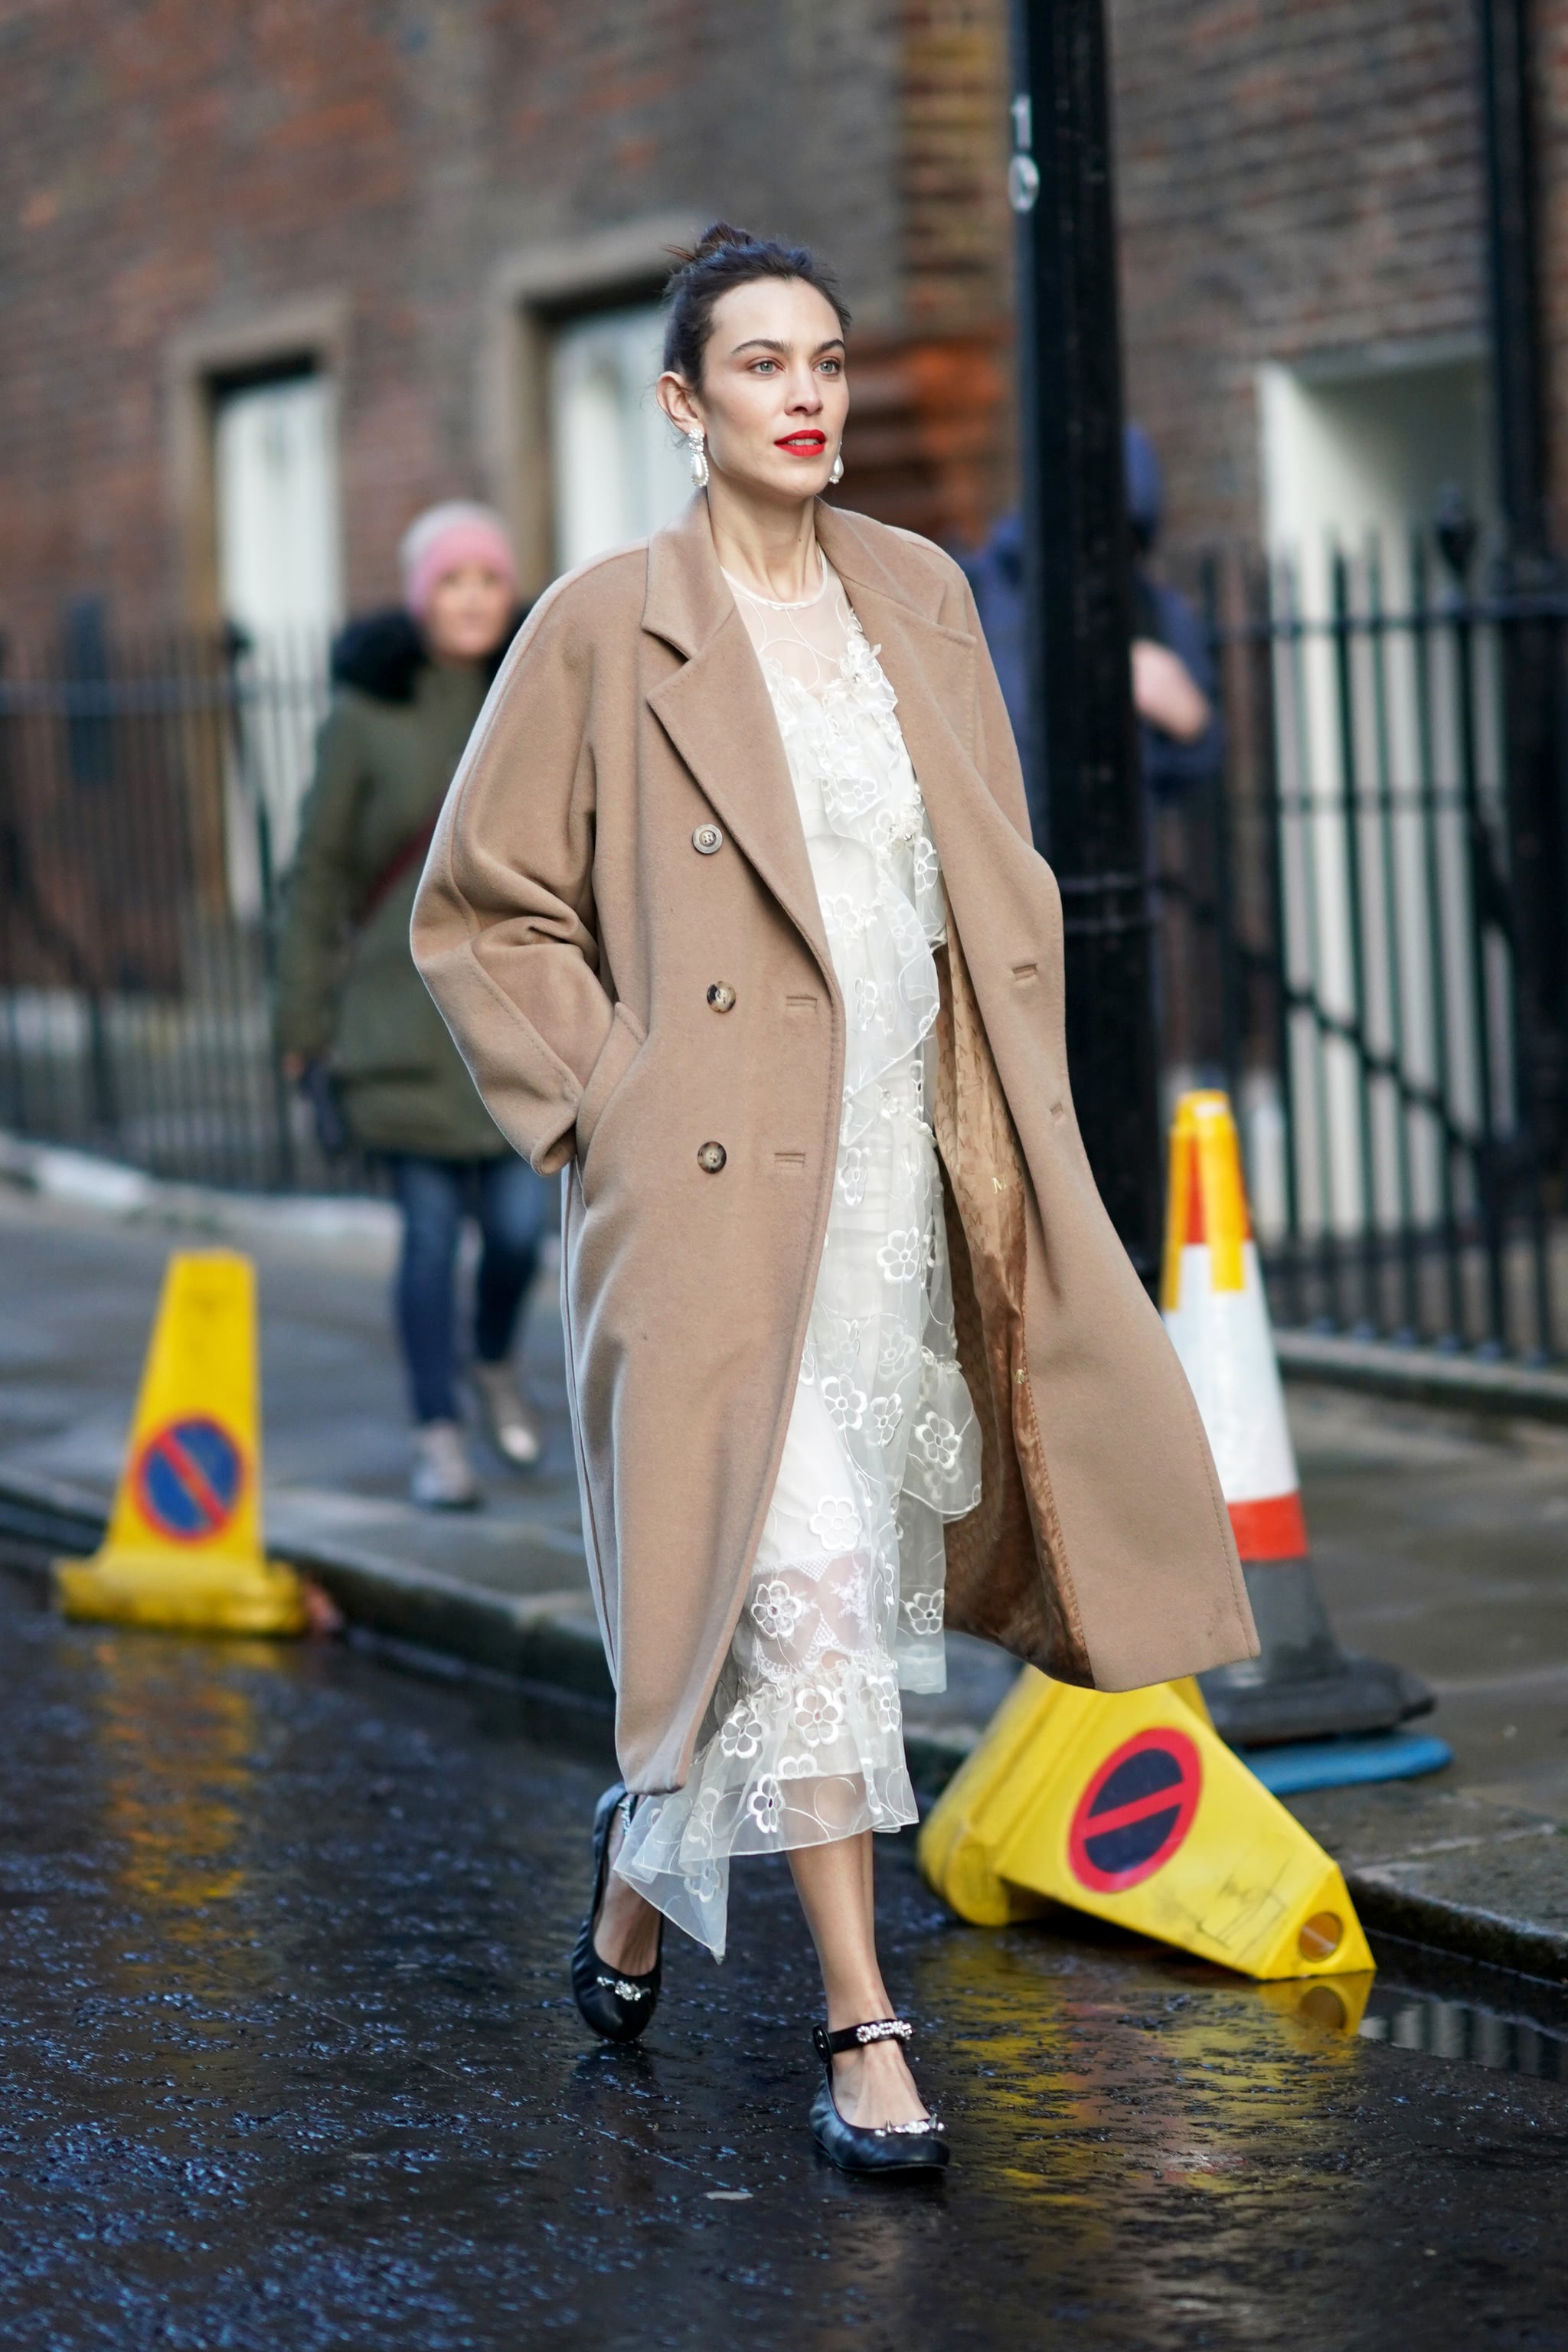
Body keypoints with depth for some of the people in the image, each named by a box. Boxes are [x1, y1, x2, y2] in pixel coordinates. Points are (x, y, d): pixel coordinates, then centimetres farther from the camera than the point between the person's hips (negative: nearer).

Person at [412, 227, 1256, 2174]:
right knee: (802, 1575, -10)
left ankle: (654, 1845, 37)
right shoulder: (606, 627, -3)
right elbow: (479, 911, 1)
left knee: (872, 1564, 11)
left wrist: (1011, 1123, 9)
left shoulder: (919, 596, 11)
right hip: (723, 1189, -5)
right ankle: (860, 2031, -2)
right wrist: (603, 1107, -7)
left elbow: (1000, 882, 18)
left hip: (908, 1172, 5)